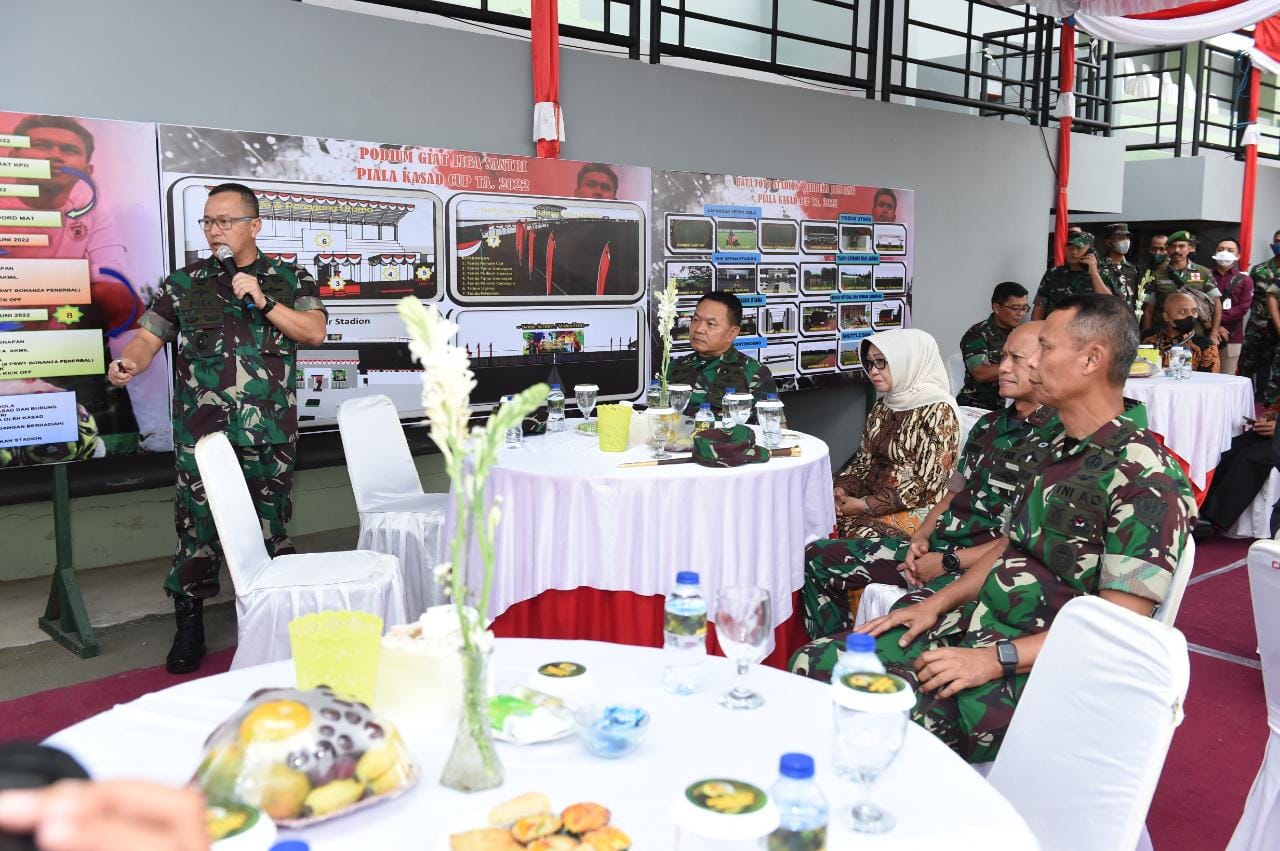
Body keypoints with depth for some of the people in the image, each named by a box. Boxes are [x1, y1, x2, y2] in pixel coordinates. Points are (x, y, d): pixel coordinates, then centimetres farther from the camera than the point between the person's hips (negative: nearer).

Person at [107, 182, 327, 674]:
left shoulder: (289, 279, 8)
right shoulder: (184, 282, 10)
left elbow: (314, 331, -4)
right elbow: (149, 335, 4)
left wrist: (263, 301, -13)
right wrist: (129, 362, -17)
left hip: (269, 432, 0)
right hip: (200, 432, 1)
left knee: (270, 526, 6)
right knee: (197, 527, 2)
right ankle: (189, 628, 14)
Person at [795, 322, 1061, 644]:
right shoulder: (988, 425, 16)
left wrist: (948, 562, -15)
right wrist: (921, 538, 1)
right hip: (935, 546, 9)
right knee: (817, 557, 7)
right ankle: (829, 658, 14)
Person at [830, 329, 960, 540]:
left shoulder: (938, 411, -12)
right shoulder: (882, 407, 11)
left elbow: (927, 485, -16)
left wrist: (865, 505, -17)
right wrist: (842, 489, -5)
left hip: (916, 511, -7)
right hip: (871, 498, 7)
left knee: (857, 537, -30)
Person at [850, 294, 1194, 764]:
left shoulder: (1144, 479, -15)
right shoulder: (1057, 451, 14)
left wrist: (995, 659, -23)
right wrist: (936, 604, 6)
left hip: (1033, 674, -8)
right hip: (972, 629, 9)